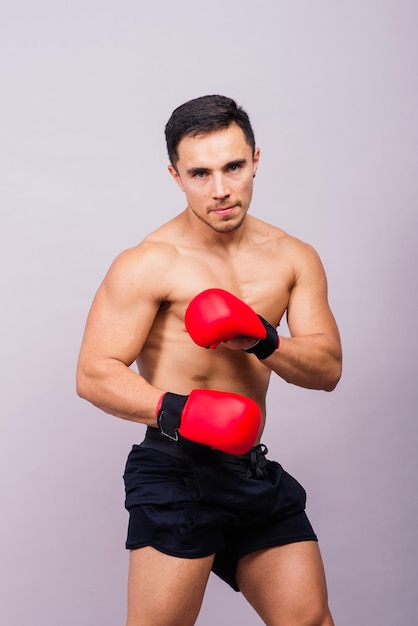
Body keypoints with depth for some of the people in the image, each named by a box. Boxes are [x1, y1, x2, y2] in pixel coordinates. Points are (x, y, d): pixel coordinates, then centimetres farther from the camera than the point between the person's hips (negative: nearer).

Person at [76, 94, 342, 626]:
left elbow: (328, 368, 2)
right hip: (176, 470, -5)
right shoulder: (149, 264, -10)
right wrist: (175, 411, -32)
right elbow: (94, 374, -15)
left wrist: (264, 341, -18)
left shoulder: (292, 258, 7)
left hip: (253, 470, 6)